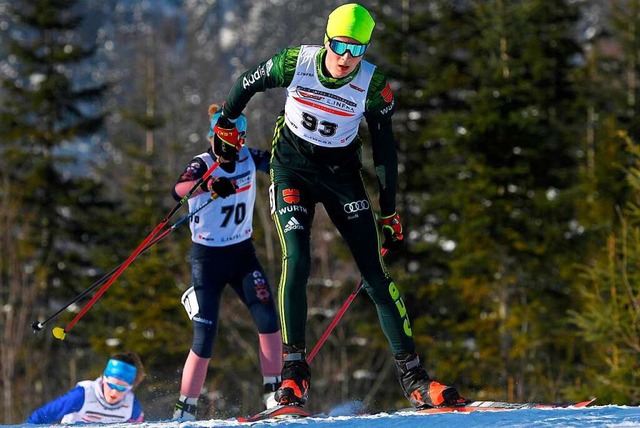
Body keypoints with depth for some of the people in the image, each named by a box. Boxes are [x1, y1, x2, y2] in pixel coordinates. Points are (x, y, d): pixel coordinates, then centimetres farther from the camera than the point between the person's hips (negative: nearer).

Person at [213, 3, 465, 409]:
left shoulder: (373, 85, -17)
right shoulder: (295, 62, -18)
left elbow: (385, 151, -6)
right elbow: (247, 84, 2)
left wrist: (390, 213, -3)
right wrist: (225, 127, 11)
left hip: (342, 173, 0)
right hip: (292, 168, 0)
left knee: (375, 272, -6)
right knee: (296, 263, -20)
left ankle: (413, 376, -3)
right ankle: (294, 368, -11)